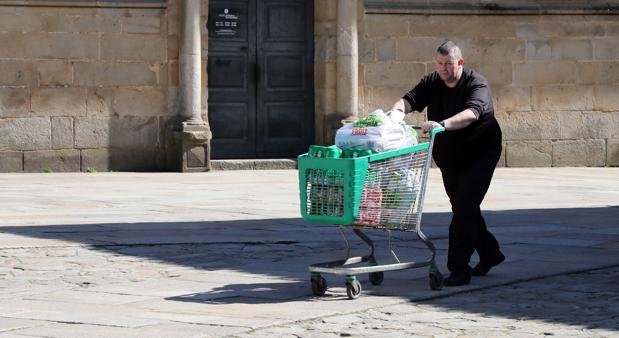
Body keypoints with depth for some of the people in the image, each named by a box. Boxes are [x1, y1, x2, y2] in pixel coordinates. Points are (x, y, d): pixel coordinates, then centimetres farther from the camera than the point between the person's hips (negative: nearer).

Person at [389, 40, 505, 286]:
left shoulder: (476, 84, -20)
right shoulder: (432, 83, -1)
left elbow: (472, 113, -39)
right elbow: (411, 99, -15)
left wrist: (442, 124, -55)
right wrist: (397, 110, -40)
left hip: (480, 153, -7)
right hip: (449, 158, 7)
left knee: (465, 207, -17)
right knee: (462, 208, 14)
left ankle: (459, 268, -17)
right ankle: (490, 254, 33)